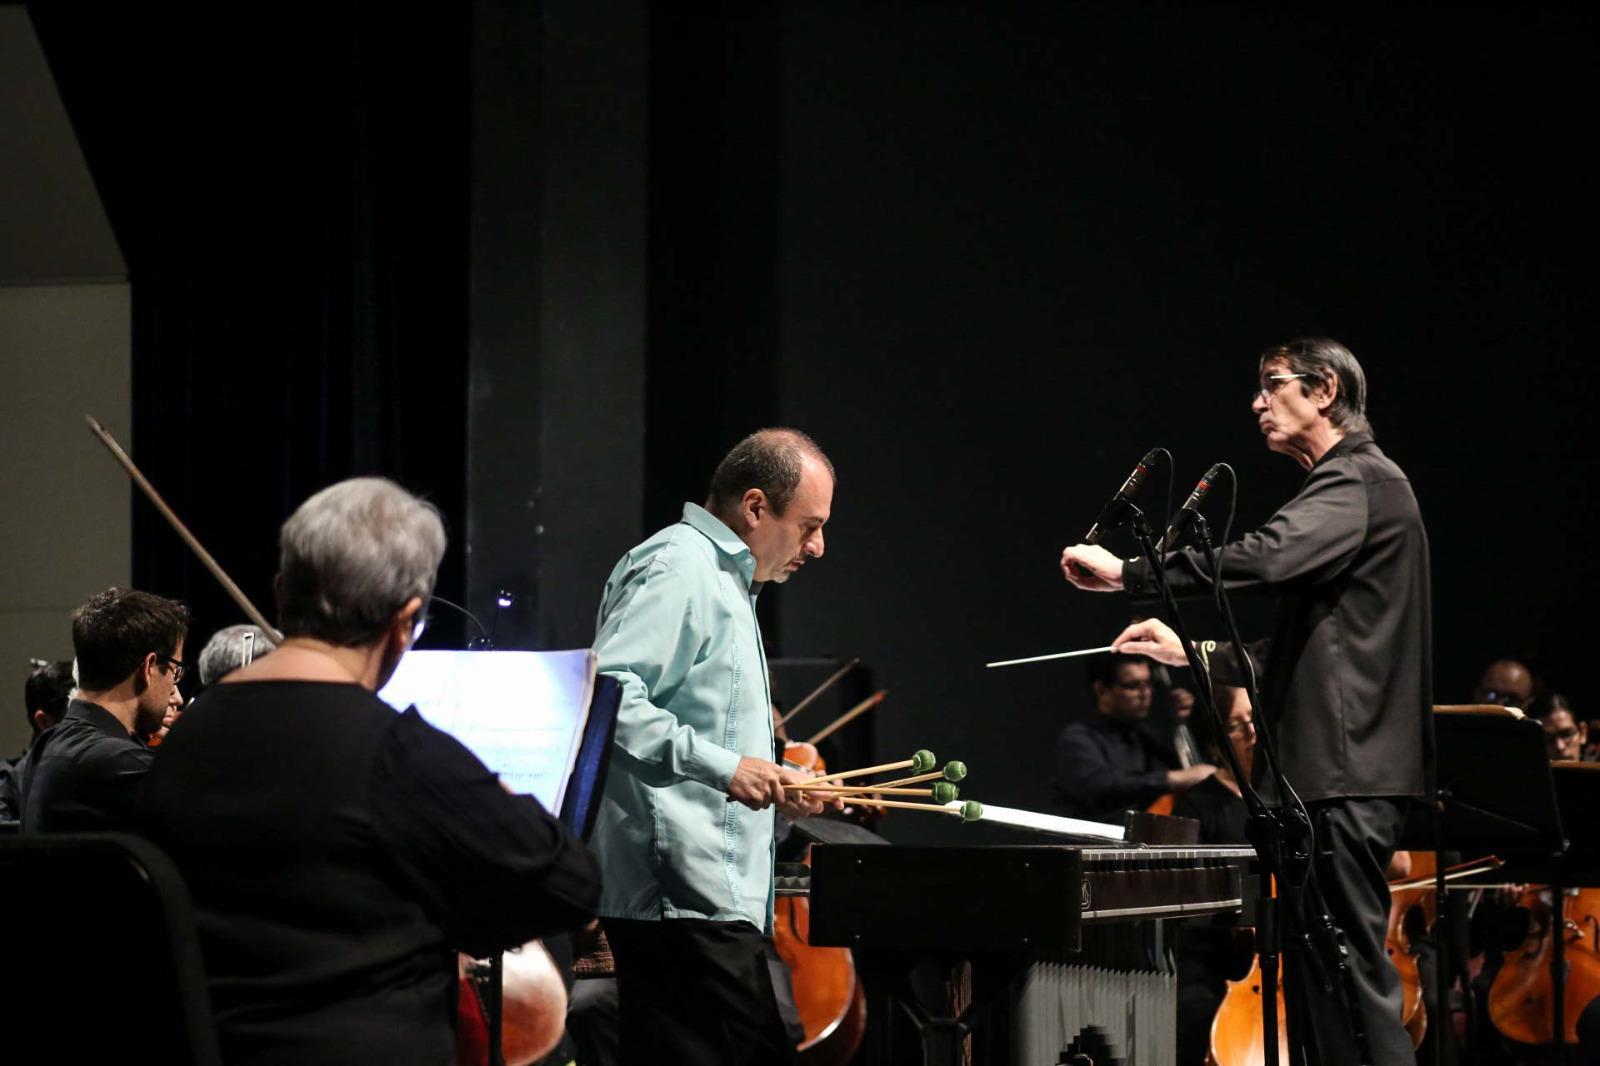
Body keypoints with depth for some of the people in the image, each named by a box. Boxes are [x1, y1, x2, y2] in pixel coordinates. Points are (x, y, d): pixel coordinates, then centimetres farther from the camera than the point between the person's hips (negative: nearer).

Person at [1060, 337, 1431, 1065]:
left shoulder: (1361, 481, -8)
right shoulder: (1344, 487, 24)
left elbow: (1266, 558, -26)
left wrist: (1130, 574, -24)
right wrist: (1193, 653, 21)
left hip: (1346, 771, -11)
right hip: (1321, 774, 11)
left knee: (1352, 965, -13)